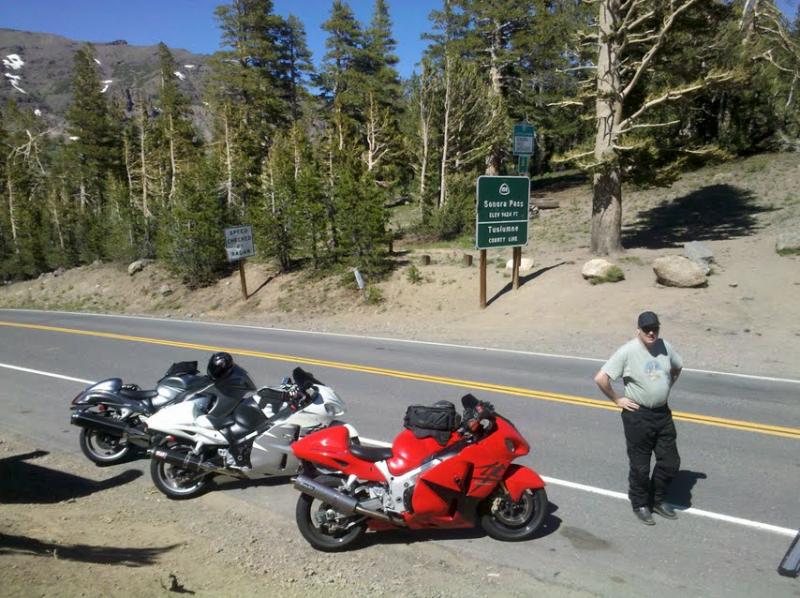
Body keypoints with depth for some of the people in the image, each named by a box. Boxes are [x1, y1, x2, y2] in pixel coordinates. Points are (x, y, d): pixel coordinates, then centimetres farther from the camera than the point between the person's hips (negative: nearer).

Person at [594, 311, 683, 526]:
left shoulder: (665, 346, 0)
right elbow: (601, 378, -21)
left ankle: (657, 500, 34)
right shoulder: (628, 351, -18)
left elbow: (677, 367, 22)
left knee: (670, 461, 12)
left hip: (663, 413, 6)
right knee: (640, 466, 6)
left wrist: (667, 388, 13)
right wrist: (617, 399, -13)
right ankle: (640, 505, 27)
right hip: (638, 416, -6)